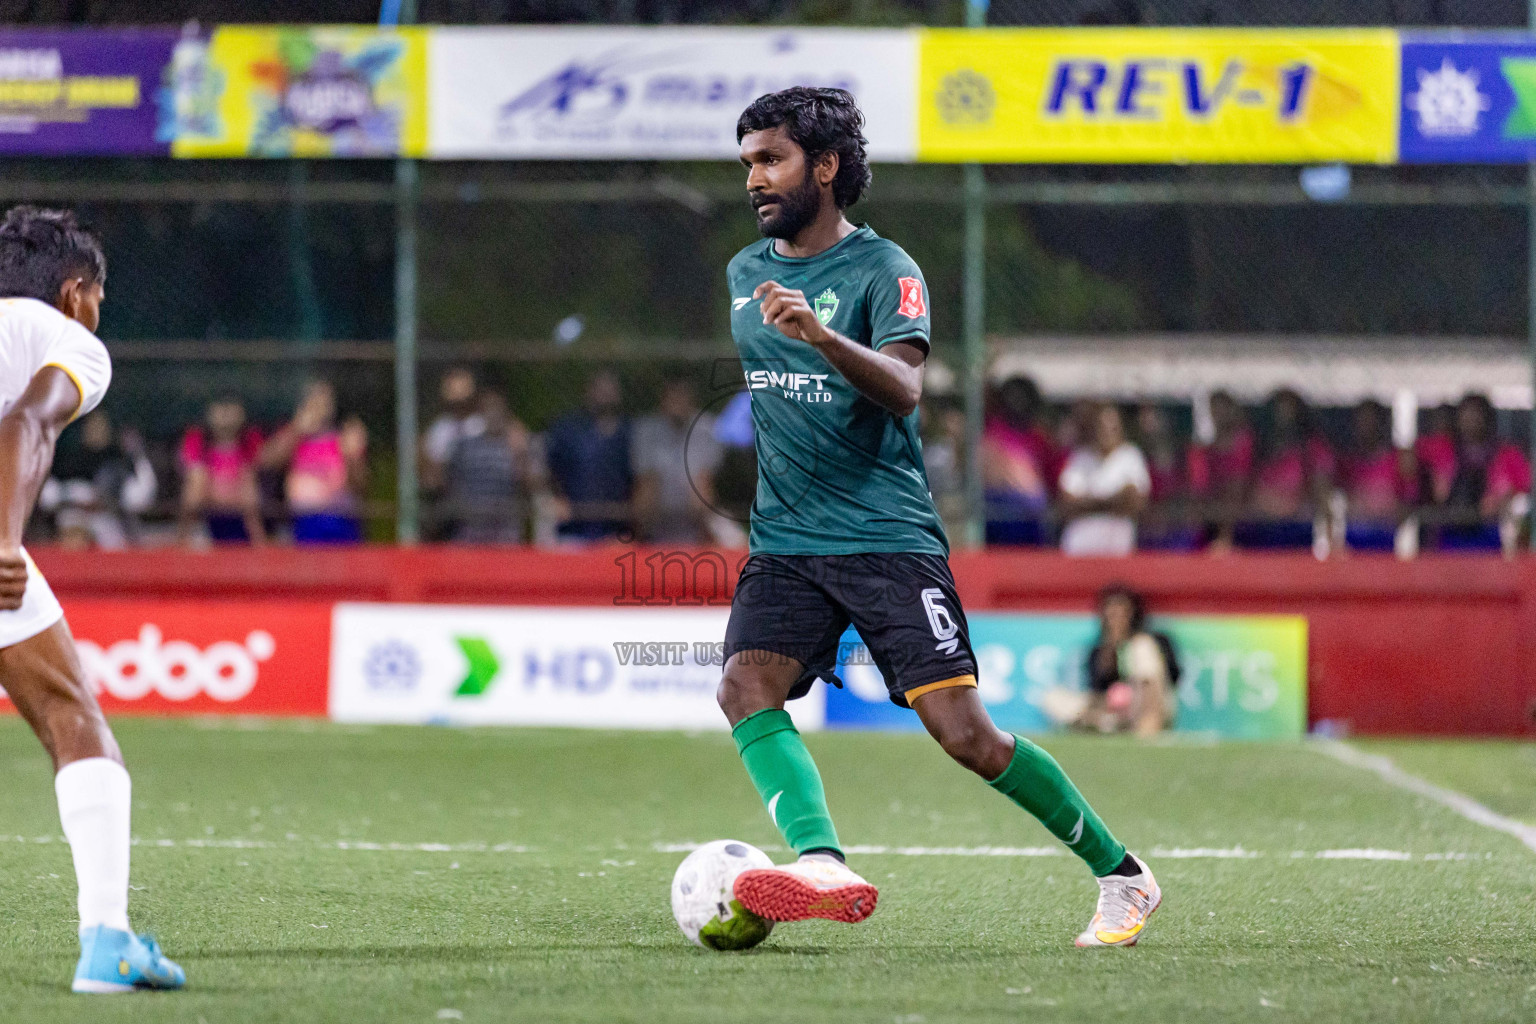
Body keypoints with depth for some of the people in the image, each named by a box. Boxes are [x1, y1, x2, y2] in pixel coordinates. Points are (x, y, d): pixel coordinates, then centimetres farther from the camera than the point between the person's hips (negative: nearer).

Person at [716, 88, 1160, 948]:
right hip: (785, 544, 6)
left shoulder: (883, 270, -7)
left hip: (889, 537, -5)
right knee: (746, 686, -23)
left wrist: (821, 335, -40)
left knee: (964, 732, -10)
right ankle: (823, 867, -38)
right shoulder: (745, 273, 13)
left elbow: (903, 388, -24)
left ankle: (1122, 876, 7)